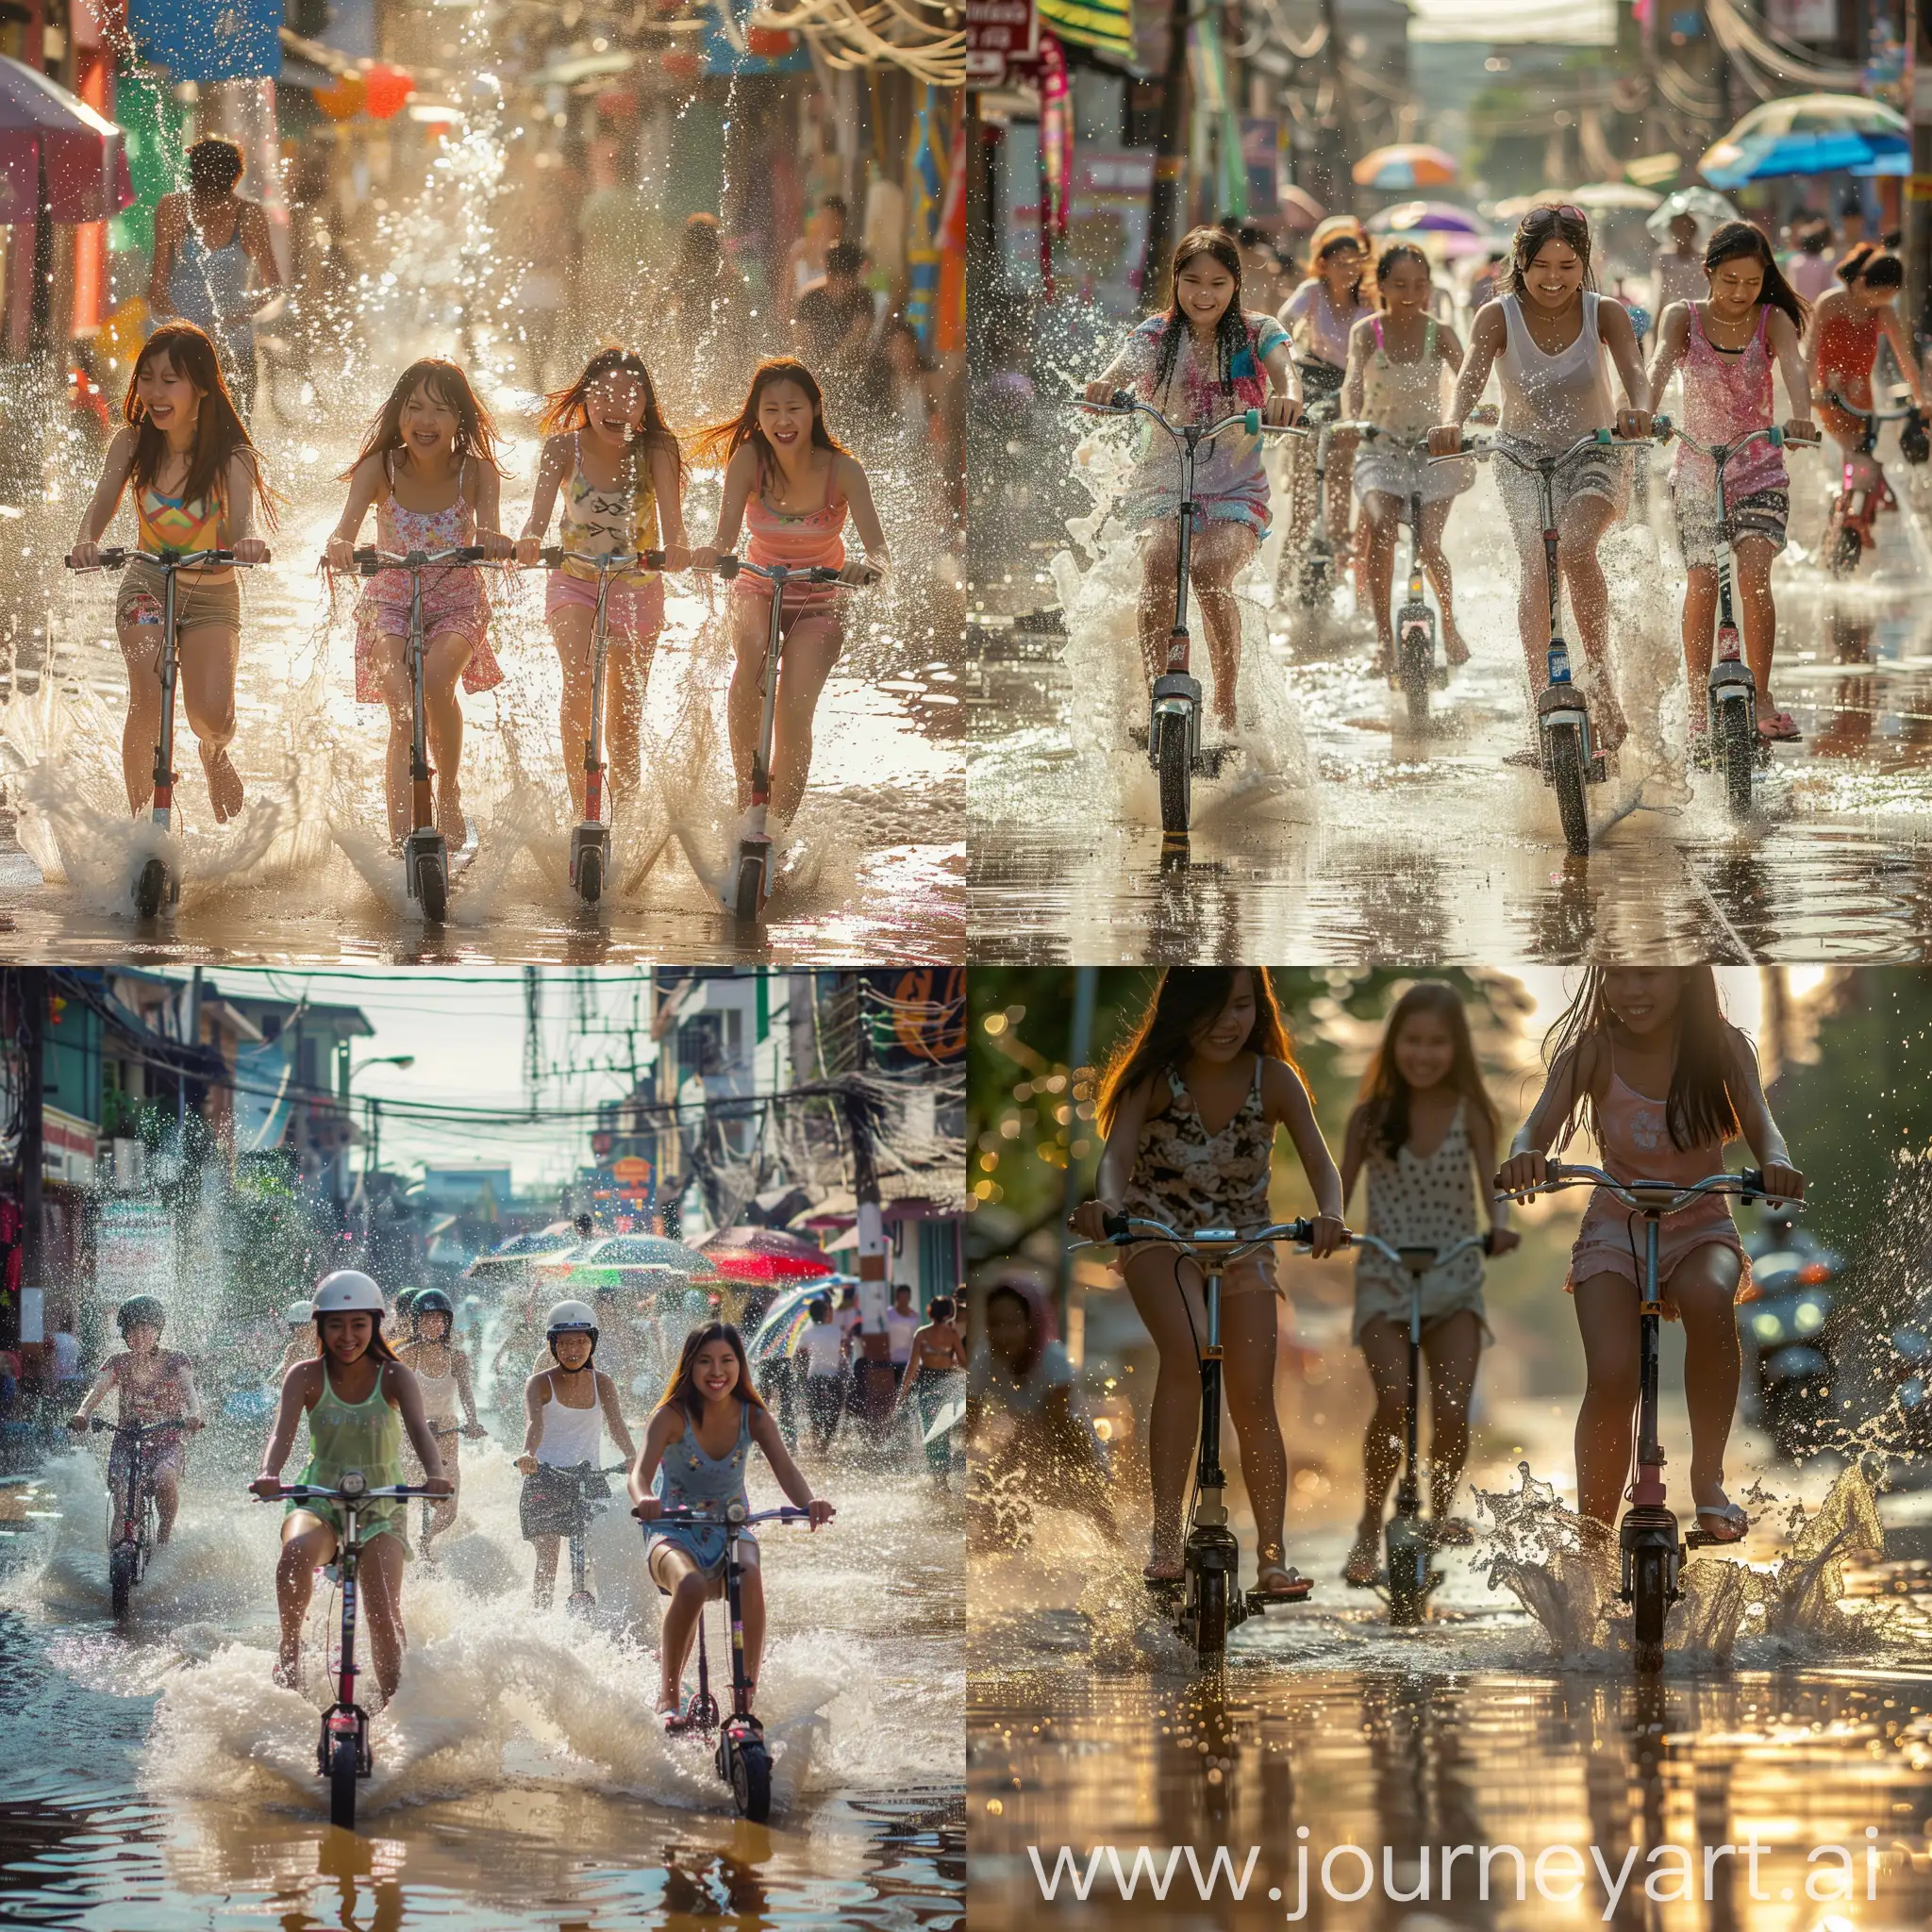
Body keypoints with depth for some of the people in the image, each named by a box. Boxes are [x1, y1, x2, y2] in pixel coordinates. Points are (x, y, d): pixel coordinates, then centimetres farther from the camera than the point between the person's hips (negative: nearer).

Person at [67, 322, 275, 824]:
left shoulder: (230, 455, -17)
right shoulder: (132, 442, -10)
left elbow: (243, 518, -31)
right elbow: (103, 502, -21)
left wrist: (247, 541, -56)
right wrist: (86, 540, -45)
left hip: (212, 594, -1)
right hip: (147, 583, 1)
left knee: (212, 714, -16)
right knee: (149, 696, -24)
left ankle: (215, 752, 23)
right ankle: (141, 817, -9)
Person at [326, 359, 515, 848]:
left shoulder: (476, 472, -13)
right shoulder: (381, 468, -14)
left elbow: (488, 532, -27)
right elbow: (348, 522, -28)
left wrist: (492, 539, -52)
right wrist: (339, 545, -52)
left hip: (456, 602, 0)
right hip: (390, 601, 0)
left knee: (436, 679, -29)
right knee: (403, 711, -21)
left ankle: (449, 791, -2)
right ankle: (400, 840, -22)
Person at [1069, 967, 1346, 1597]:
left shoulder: (1274, 1079, -15)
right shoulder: (1156, 1078, -18)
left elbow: (1319, 1162, -24)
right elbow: (1118, 1151, -31)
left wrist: (1329, 1214, -46)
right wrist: (1106, 1201, -54)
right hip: (1160, 1235, -2)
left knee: (1252, 1397, -6)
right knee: (1185, 1352, -29)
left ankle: (1272, 1556, 3)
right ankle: (1166, 1536, -27)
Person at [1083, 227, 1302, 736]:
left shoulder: (1258, 333, 4)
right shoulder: (1156, 334, 6)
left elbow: (1283, 369, -16)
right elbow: (1122, 370, -13)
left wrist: (1288, 396, -41)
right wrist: (1104, 387, -38)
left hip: (1236, 489, -1)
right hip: (1162, 480, 1)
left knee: (1210, 571, -29)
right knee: (1158, 565, -30)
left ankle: (1226, 704, -12)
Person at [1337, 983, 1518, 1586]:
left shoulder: (1470, 1112, -1)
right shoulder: (1372, 1116, 0)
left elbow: (1490, 1178, -10)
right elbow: (1342, 1187, 2)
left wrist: (1500, 1225, -32)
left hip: (1454, 1277, 1)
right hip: (1384, 1275, -1)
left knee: (1453, 1411, -13)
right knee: (1395, 1400, -22)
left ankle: (1442, 1507, 17)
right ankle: (1369, 1530, -6)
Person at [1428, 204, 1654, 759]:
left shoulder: (1605, 315, -9)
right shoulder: (1499, 317, -10)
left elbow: (1632, 369, -27)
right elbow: (1472, 373, -27)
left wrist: (1638, 408, -51)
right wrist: (1452, 422, -49)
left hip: (1594, 453, -1)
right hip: (1523, 455, 1)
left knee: (1574, 546, -29)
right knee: (1533, 560, -21)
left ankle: (1602, 680, -12)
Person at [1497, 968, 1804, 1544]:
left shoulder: (1722, 1047, -9)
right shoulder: (1591, 1053, -11)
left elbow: (1758, 1123, -21)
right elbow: (1541, 1123, -24)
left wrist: (1776, 1163, -46)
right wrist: (1525, 1156, -49)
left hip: (1700, 1230, 0)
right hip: (1615, 1233, 0)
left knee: (1708, 1297, -37)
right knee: (1611, 1378, -25)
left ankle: (1708, 1477, -21)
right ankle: (1593, 1537, -8)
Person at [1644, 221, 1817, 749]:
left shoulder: (1772, 320, -2)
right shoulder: (1684, 318, -2)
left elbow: (1794, 366, -21)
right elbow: (1661, 363, -21)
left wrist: (1800, 417, -43)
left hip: (1759, 471, 0)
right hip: (1696, 471, 0)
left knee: (1753, 571, -20)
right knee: (1702, 580, -13)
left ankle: (1762, 696, -11)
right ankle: (1698, 706, -3)